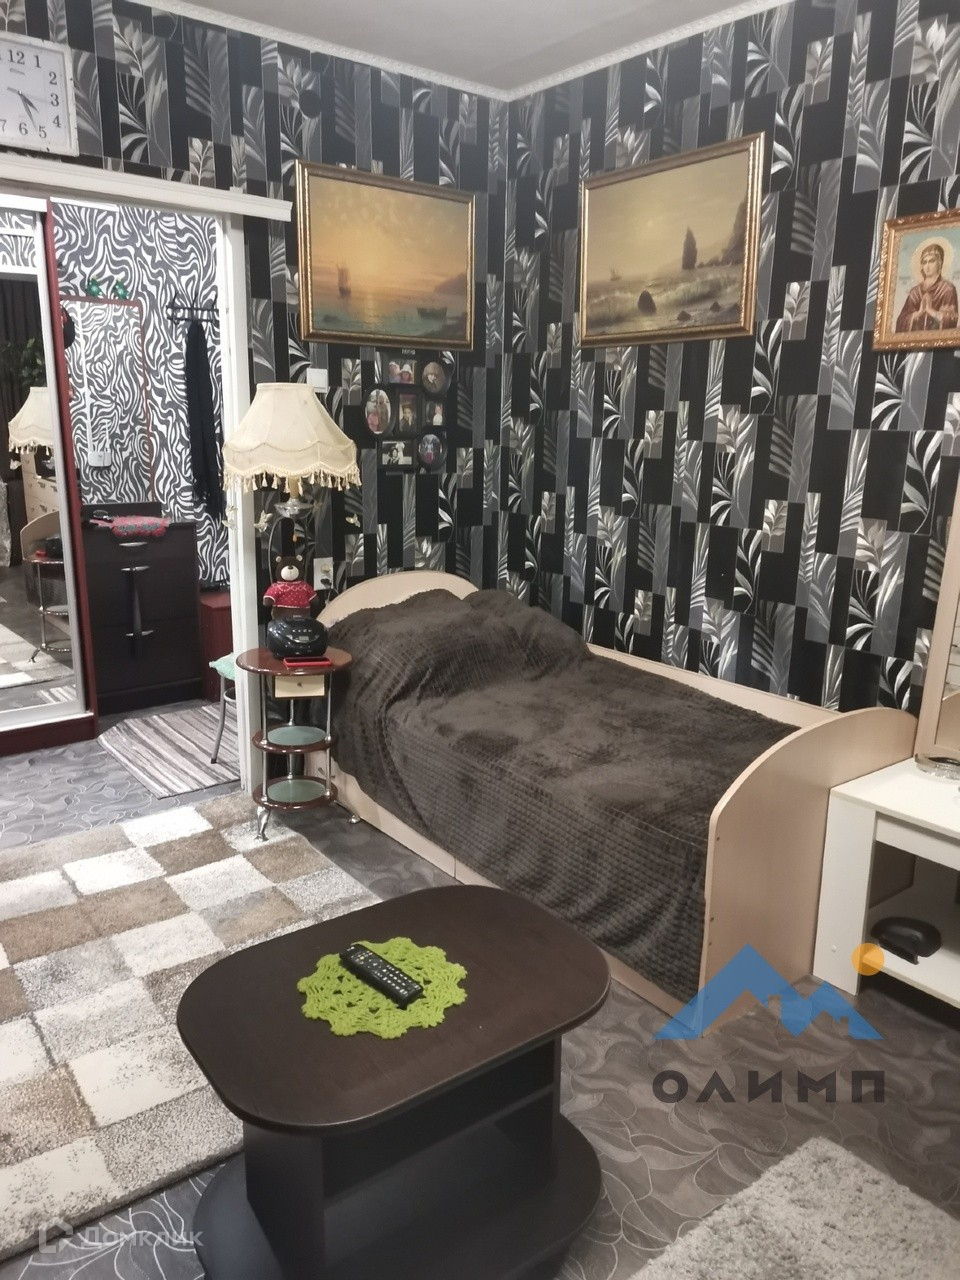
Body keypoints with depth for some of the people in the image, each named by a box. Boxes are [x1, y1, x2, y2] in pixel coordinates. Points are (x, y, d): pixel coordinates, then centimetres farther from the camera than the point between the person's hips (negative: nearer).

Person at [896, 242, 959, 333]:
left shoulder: (948, 289, 6)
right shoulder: (915, 291, 13)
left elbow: (951, 319, -3)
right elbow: (901, 321, 5)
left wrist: (930, 310, -6)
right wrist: (919, 312, -7)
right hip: (914, 337, 2)